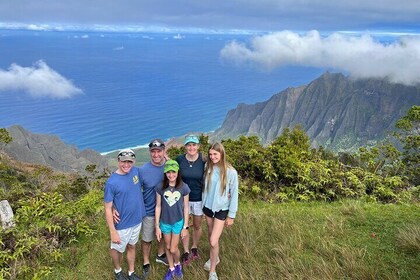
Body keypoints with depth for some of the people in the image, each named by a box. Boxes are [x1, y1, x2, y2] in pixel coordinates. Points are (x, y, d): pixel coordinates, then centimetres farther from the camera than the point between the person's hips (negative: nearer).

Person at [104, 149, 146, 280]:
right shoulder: (111, 182, -24)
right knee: (117, 249, 19)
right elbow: (108, 209, -19)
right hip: (122, 224, -5)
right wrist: (113, 232, -18)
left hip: (137, 220, 5)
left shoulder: (135, 171, -9)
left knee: (132, 247, 23)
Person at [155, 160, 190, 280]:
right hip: (165, 222, 2)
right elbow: (158, 207, -6)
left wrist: (185, 226, -4)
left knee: (173, 249, 5)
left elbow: (186, 208, -7)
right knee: (168, 247, 17)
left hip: (178, 222, -1)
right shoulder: (160, 187, -14)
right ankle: (171, 269, 40)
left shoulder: (184, 187, -16)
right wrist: (157, 226, -4)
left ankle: (178, 264, 37)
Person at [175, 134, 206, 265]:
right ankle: (186, 252, 31)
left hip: (199, 198, 0)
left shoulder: (203, 160, -14)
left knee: (197, 226, 17)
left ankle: (195, 247, 42)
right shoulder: (179, 160, -12)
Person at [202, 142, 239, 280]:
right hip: (208, 207, 4)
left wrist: (231, 215, -8)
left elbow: (234, 194, -11)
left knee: (213, 241, -8)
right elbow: (205, 188, 5)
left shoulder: (231, 172, -17)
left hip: (222, 209, -4)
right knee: (211, 236, 19)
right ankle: (214, 258, 45)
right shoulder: (208, 168, -4)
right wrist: (203, 205, 7)